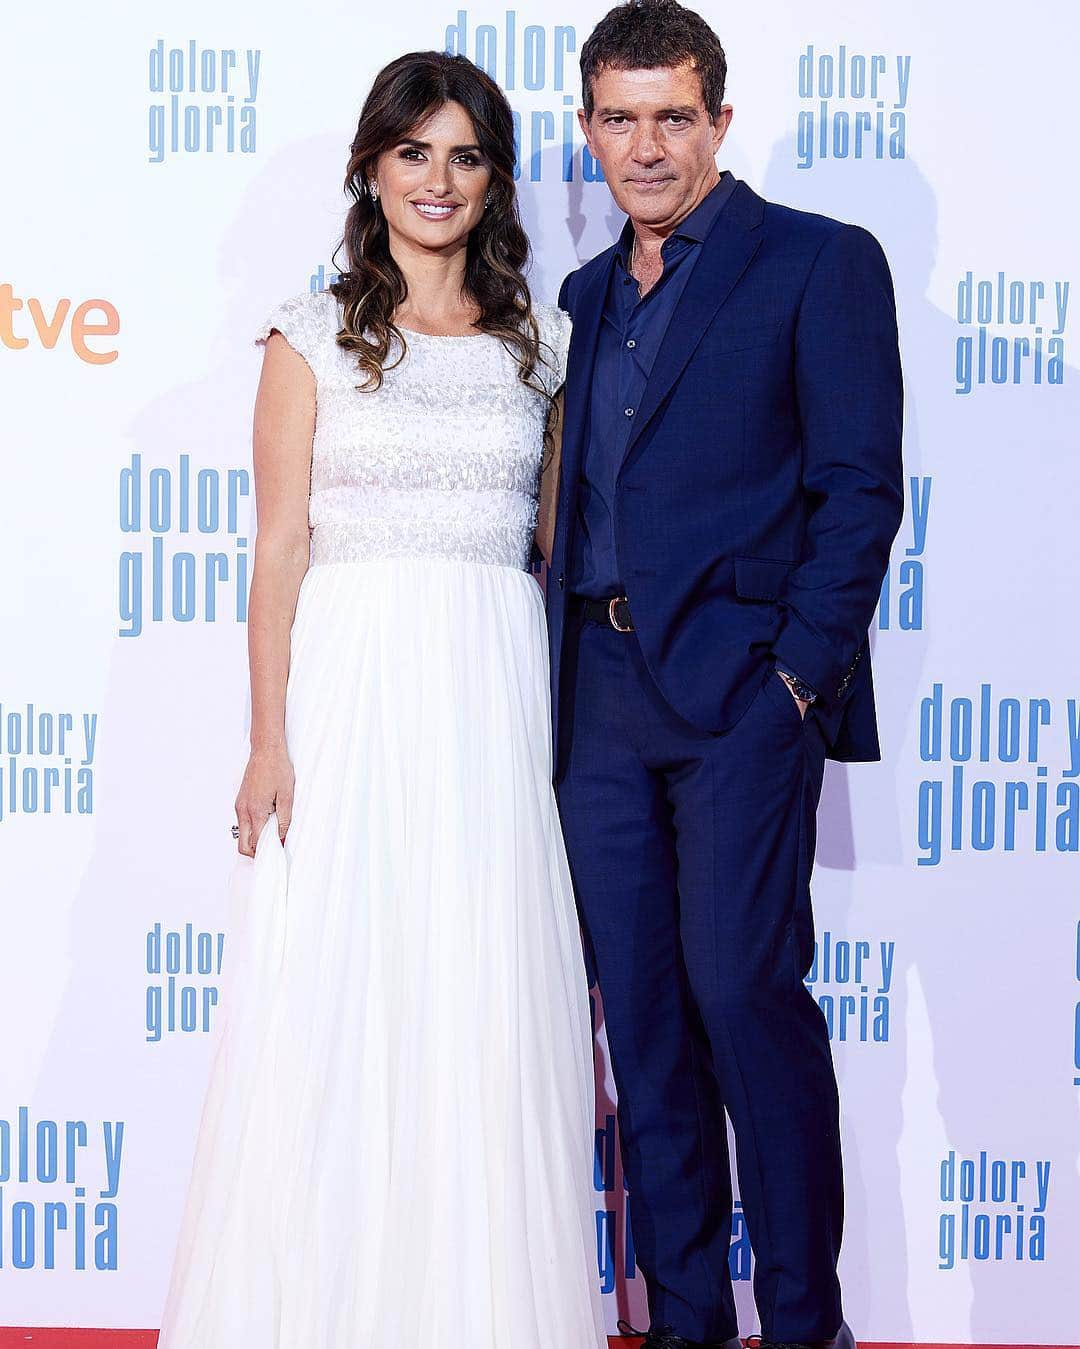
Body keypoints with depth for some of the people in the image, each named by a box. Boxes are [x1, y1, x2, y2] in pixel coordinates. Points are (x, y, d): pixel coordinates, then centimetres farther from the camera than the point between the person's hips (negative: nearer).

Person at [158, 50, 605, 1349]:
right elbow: (281, 548, 0)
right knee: (335, 1004, -2)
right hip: (352, 685, -2)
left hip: (497, 692, 2)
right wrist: (268, 740, -8)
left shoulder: (538, 340, 12)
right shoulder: (313, 338, 4)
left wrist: (572, 719, 4)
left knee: (490, 1012, 2)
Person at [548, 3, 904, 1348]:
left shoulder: (820, 263, 1)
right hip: (599, 693, 6)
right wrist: (562, 671, 9)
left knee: (744, 992, -10)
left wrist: (800, 671, -13)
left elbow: (858, 487, -6)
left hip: (739, 684, -6)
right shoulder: (589, 292, 19)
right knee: (641, 1019, 7)